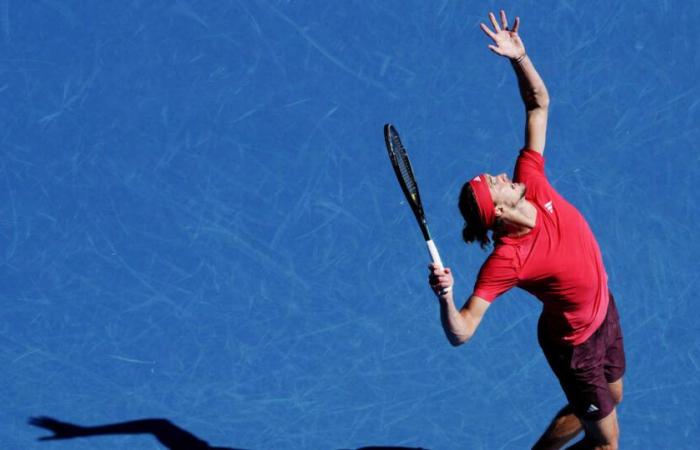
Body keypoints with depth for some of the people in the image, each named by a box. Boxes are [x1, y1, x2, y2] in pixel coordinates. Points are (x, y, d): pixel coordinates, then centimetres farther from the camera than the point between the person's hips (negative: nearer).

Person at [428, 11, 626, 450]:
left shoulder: (530, 182, -19)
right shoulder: (506, 262, -36)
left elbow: (539, 104, -15)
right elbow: (461, 332, -40)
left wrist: (519, 56, -31)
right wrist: (446, 299, -60)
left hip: (605, 311, 7)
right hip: (575, 343, -7)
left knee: (612, 398, 28)